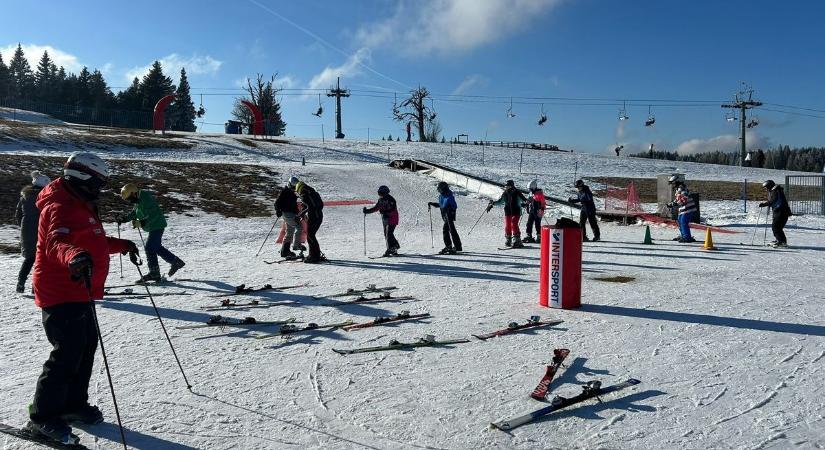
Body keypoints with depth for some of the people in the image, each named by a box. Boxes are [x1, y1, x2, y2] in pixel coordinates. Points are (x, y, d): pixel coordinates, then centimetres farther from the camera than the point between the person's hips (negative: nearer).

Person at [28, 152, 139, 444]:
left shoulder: (81, 206, 16)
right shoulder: (60, 208, -18)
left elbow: (95, 242, 31)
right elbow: (56, 244, -39)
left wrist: (122, 245, 39)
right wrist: (74, 256, -59)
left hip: (79, 293, 11)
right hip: (61, 294, -11)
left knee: (86, 347, 16)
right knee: (68, 354, -8)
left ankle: (73, 404, 30)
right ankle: (42, 417, 4)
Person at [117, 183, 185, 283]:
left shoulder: (146, 199, -23)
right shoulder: (138, 199, 8)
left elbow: (154, 214, -28)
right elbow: (134, 212, 20)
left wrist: (142, 223, -32)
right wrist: (124, 218, 7)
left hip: (157, 226, -10)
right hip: (154, 227, 11)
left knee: (149, 248, -10)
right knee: (157, 247, 17)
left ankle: (154, 273, -4)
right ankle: (176, 262, 26)